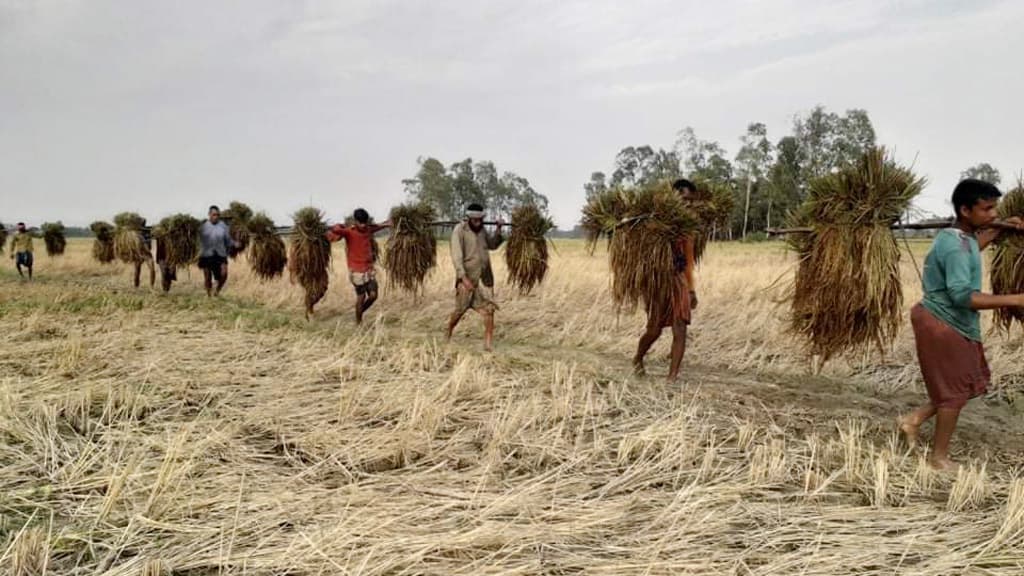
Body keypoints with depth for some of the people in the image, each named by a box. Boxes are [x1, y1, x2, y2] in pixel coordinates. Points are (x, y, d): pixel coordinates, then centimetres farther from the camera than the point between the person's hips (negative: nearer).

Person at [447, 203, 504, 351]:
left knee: (488, 309, -5)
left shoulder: (481, 229, 8)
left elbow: (493, 245, 21)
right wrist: (463, 277, -29)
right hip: (467, 277, -5)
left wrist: (499, 229, 5)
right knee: (460, 310, 6)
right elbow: (456, 256, -20)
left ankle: (489, 343, -1)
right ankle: (448, 336, 30)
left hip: (484, 276, 5)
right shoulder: (459, 231, -12)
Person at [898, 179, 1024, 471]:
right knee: (954, 391, 2)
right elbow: (963, 295, -34)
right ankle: (940, 458, 16)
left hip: (954, 324, 10)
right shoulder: (955, 246, -25)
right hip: (942, 325, -10)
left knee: (969, 383, 17)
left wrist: (997, 232, 23)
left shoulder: (960, 237, 6)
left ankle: (914, 419, 25)